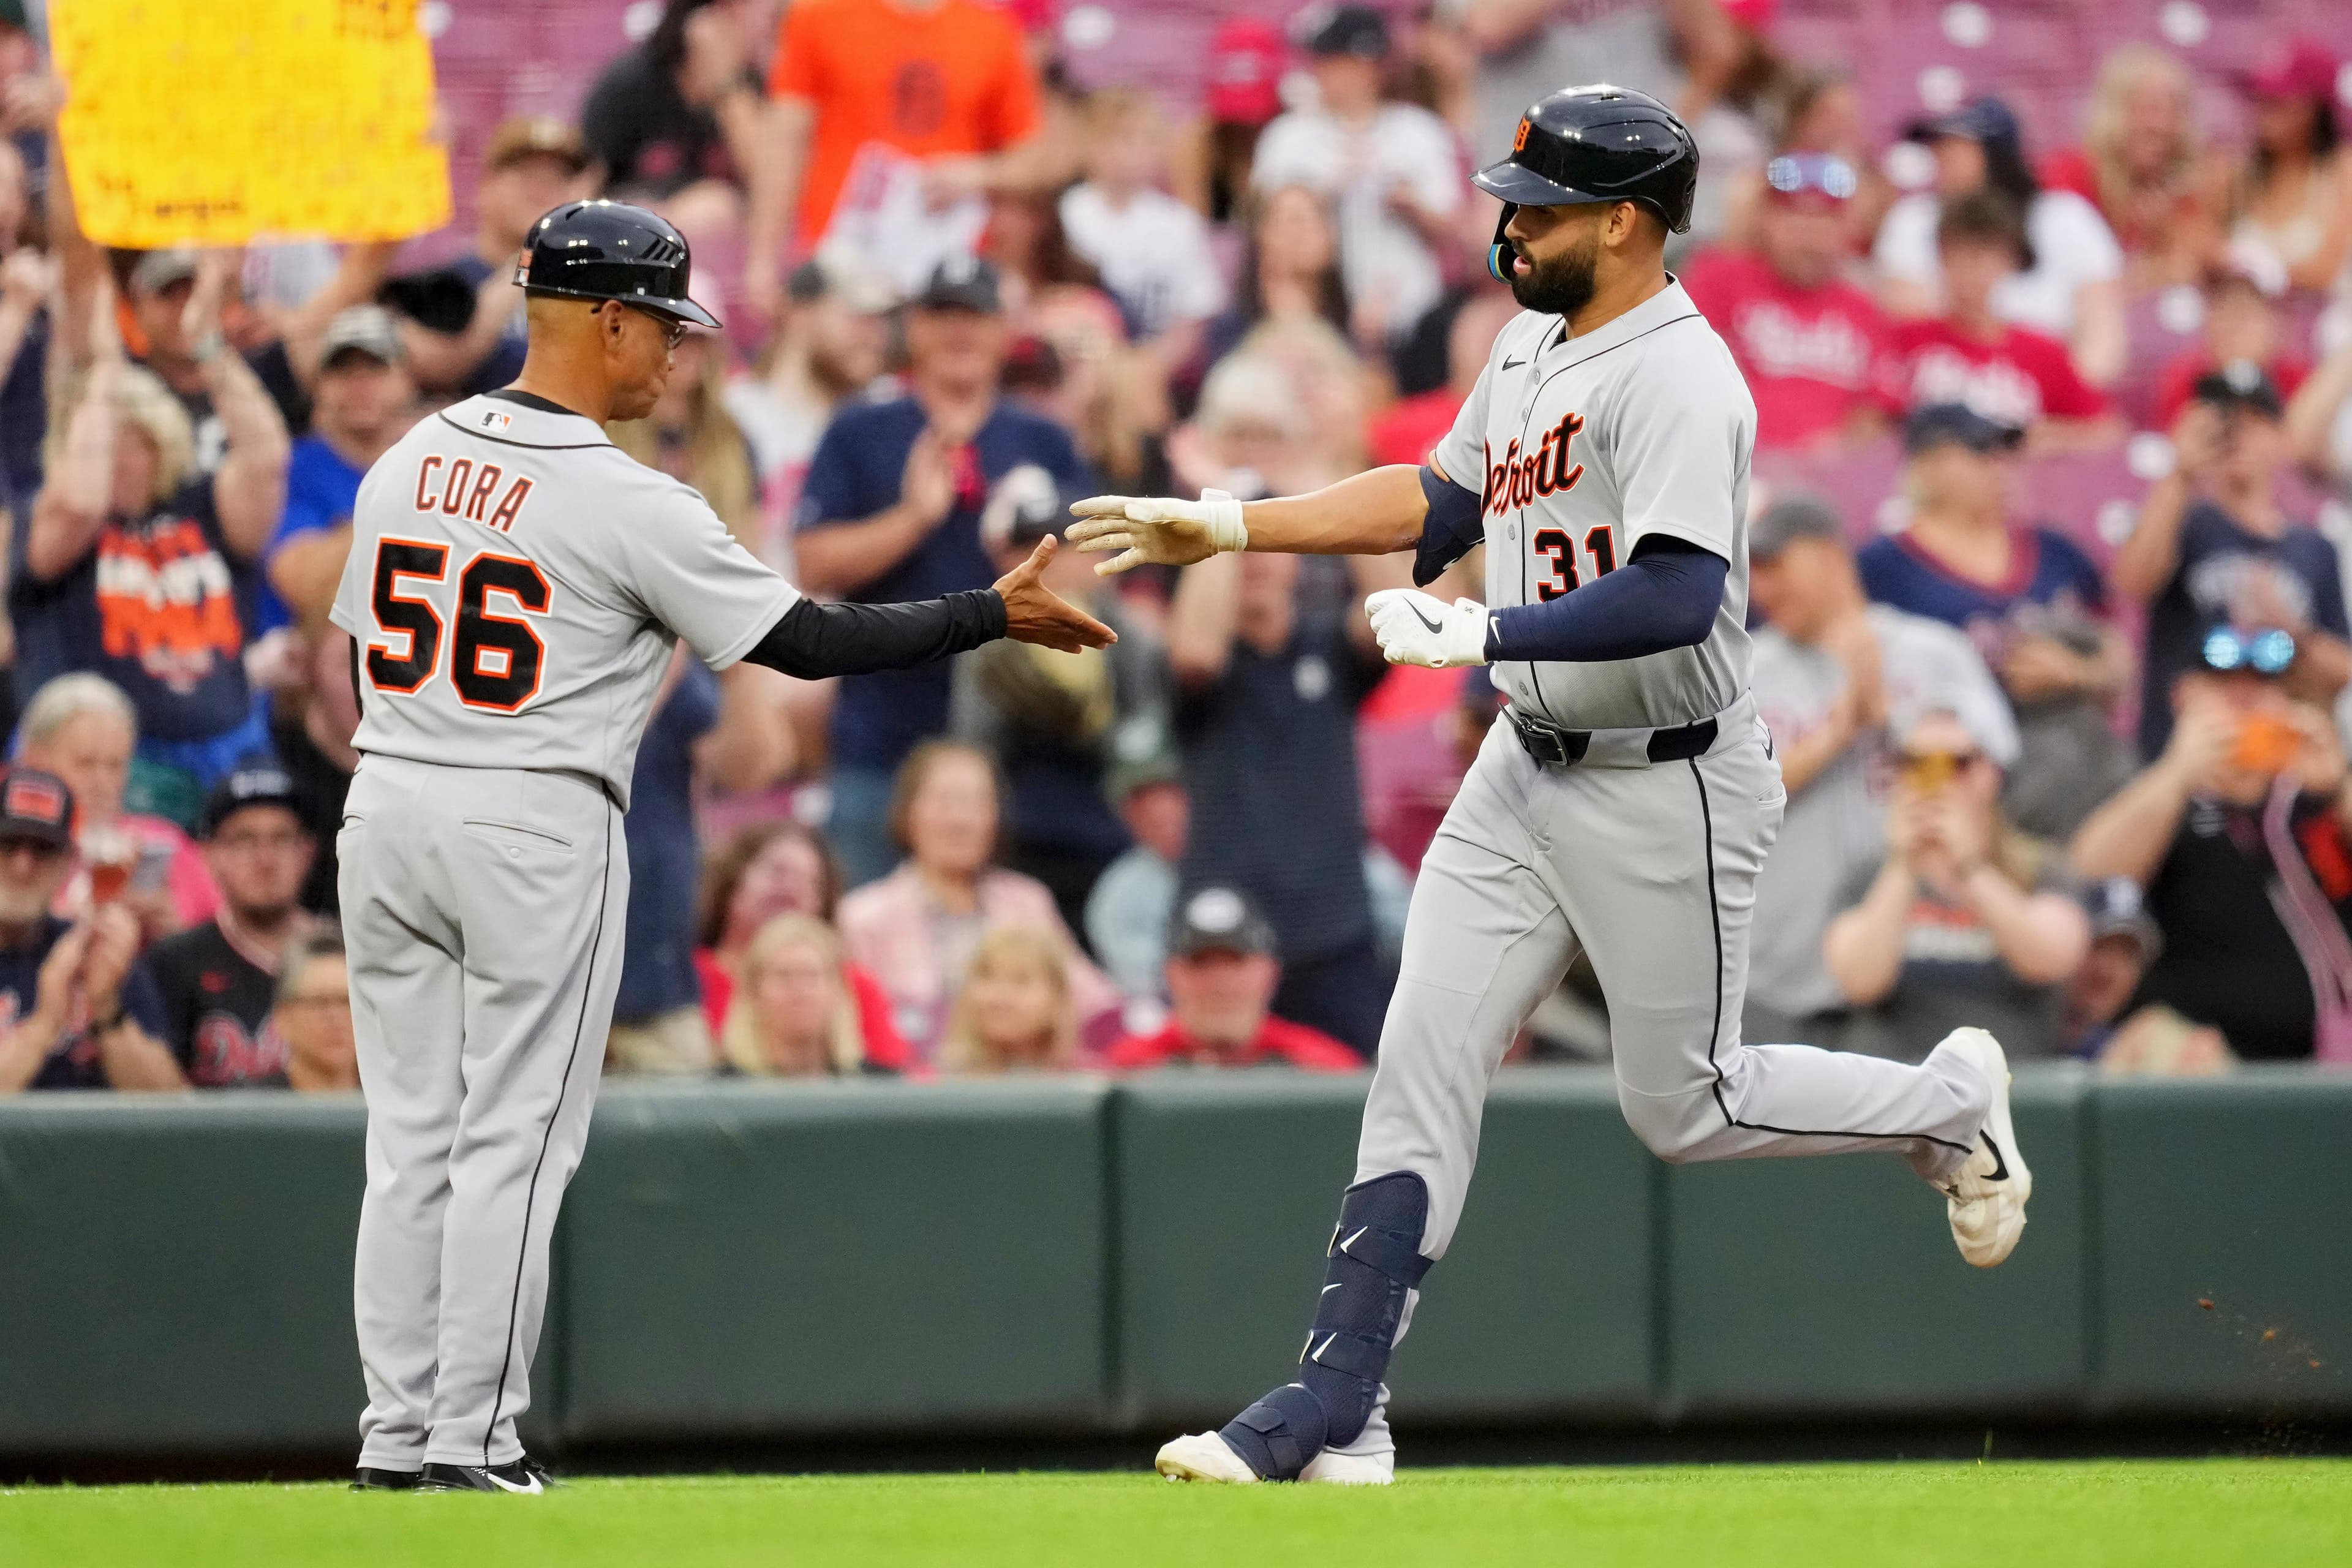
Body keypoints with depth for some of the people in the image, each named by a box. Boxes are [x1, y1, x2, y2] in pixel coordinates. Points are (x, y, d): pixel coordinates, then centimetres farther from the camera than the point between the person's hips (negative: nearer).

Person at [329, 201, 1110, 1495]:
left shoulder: (406, 463, 6)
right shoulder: (628, 506, -13)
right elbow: (809, 641, -9)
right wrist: (998, 613, -1)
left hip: (387, 804, 6)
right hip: (538, 826, -6)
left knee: (411, 1135, 10)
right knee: (513, 1141, 0)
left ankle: (397, 1434, 10)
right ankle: (470, 1437, 0)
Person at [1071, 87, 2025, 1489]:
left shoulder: (1676, 377, -22)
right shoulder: (1534, 345, 8)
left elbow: (1677, 597, -33)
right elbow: (1443, 501, 22)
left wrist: (1479, 632, -34)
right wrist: (1231, 528, 16)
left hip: (1667, 792, -8)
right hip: (1528, 776, 8)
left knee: (1686, 1107, 4)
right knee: (1422, 1064, 1)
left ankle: (1949, 1102, 30)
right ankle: (1337, 1413, 0)